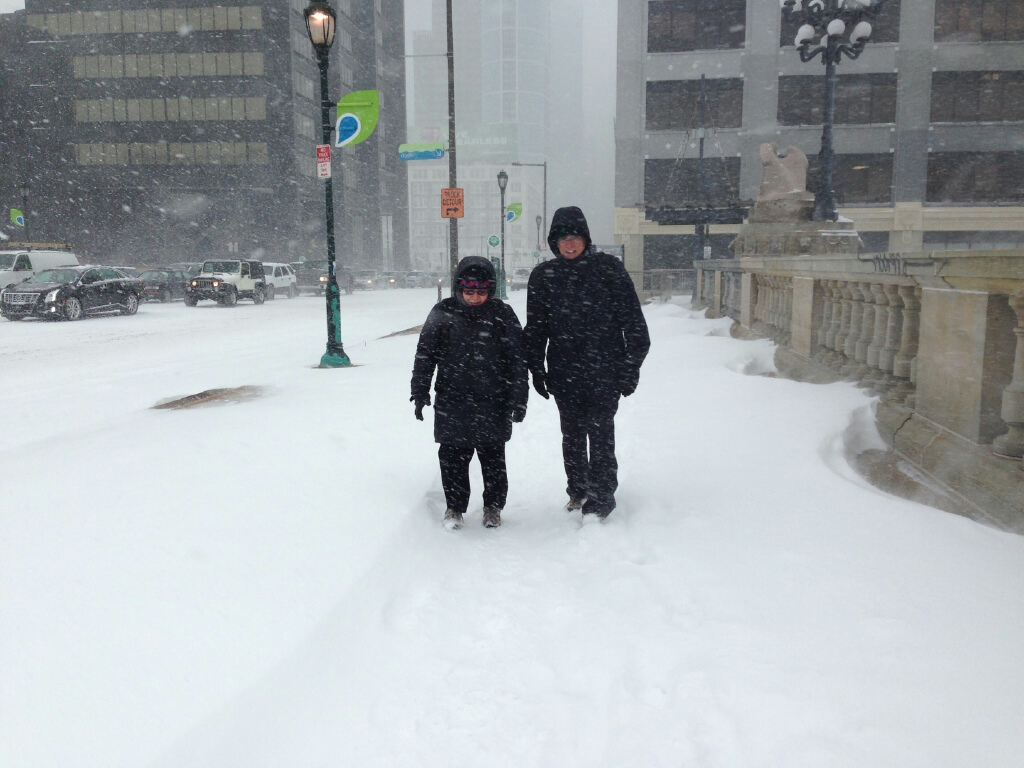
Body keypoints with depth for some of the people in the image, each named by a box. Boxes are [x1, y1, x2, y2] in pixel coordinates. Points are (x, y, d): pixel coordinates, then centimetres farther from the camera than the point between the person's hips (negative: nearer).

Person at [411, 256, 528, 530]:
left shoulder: (502, 315, -1)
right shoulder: (442, 313, 0)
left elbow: (517, 359, 2)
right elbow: (424, 354, 6)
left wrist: (518, 399, 0)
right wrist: (420, 392, 4)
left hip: (493, 403, 0)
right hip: (452, 403, 1)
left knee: (493, 457, 9)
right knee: (453, 456, 7)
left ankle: (493, 506, 28)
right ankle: (455, 507, 25)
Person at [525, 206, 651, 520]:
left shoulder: (609, 268, -2)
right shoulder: (543, 276, 6)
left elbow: (633, 321, -1)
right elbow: (535, 327, 12)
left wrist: (631, 366, -4)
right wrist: (536, 369, 9)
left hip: (604, 370, -3)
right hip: (564, 373, 3)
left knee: (600, 433, -3)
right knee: (572, 434, 13)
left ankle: (600, 498, 10)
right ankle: (578, 490, 30)